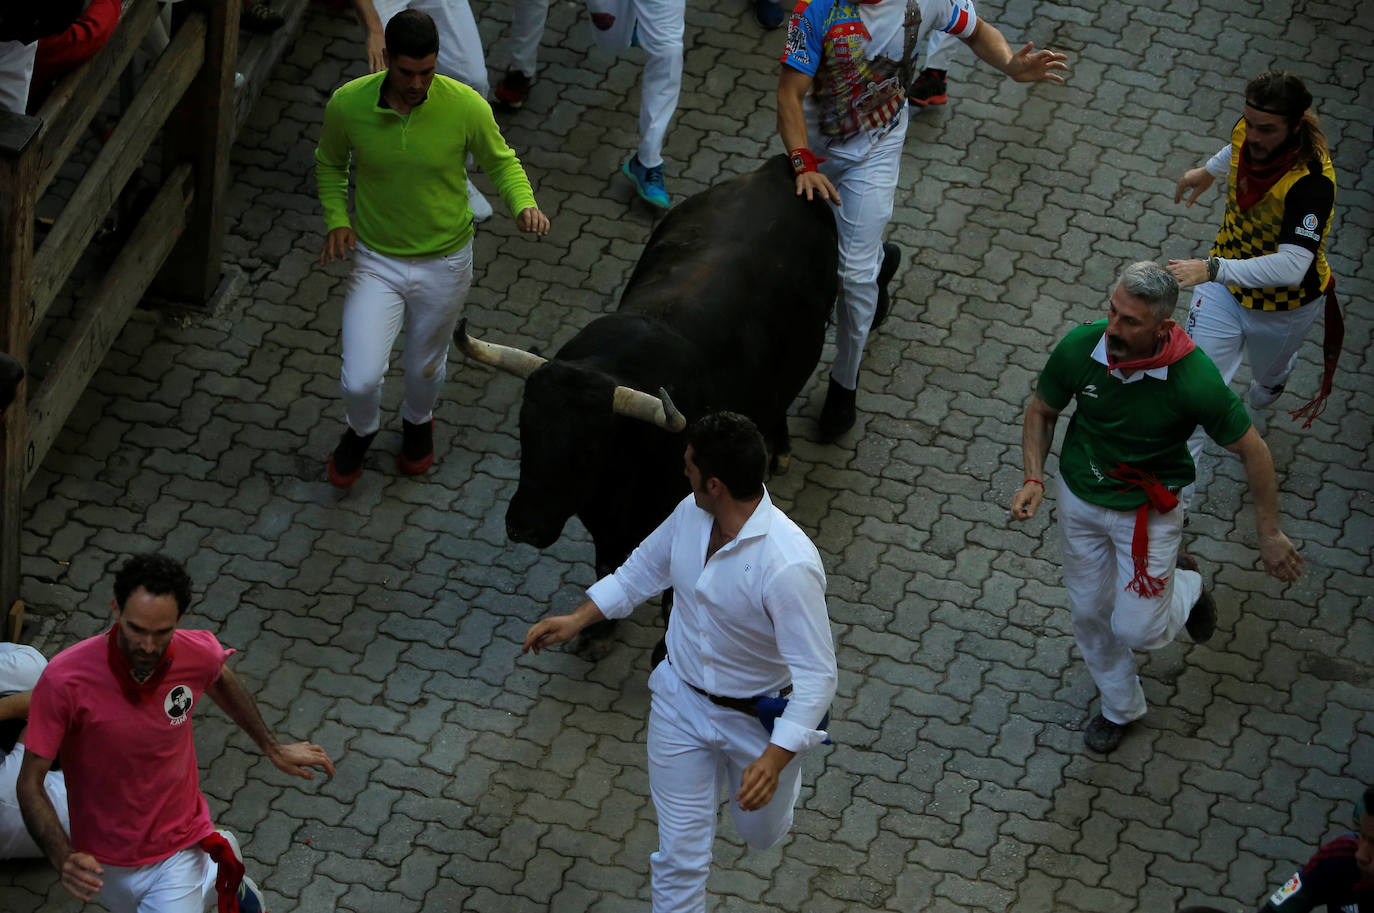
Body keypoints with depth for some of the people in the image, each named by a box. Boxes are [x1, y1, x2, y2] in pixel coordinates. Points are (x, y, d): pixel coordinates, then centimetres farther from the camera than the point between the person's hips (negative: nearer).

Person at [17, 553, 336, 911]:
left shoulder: (198, 654, -21)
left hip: (177, 850, -1)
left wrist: (272, 748, 17)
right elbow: (30, 782, -24)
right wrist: (64, 860, -39)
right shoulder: (64, 679, -31)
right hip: (106, 861, 1)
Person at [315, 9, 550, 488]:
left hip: (444, 263, 0)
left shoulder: (466, 107, -23)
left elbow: (501, 161, -4)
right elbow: (330, 163, 2)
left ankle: (418, 421, 59)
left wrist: (524, 204, -24)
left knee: (425, 368, 22)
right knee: (360, 382, -4)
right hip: (377, 263, 0)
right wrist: (336, 219, -14)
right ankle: (362, 431, 34)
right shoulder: (347, 105, -20)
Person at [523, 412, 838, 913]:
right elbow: (644, 568, 9)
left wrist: (774, 758, -40)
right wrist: (577, 619, 3)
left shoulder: (788, 565, -35)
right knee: (680, 854, 9)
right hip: (681, 703, 4)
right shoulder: (692, 515, -13)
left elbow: (816, 674, -31)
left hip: (758, 721, -4)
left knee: (760, 832, 24)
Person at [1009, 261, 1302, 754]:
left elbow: (1252, 451, -18)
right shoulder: (1078, 348, -23)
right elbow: (1041, 411, -2)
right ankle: (1120, 707, 45)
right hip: (1081, 496, 3)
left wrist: (1269, 534, -10)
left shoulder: (1195, 380, -33)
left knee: (1136, 629, -2)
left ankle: (1185, 586, 33)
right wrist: (1033, 479, -17)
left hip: (1149, 508, -3)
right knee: (1090, 612, 17)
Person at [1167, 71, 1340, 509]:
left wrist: (1212, 268, -59)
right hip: (1225, 285, 4)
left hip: (1284, 305, -3)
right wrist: (1209, 170, 29)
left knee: (1268, 377, 28)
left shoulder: (1311, 181, -40)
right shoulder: (1248, 130, -20)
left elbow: (1291, 266, -49)